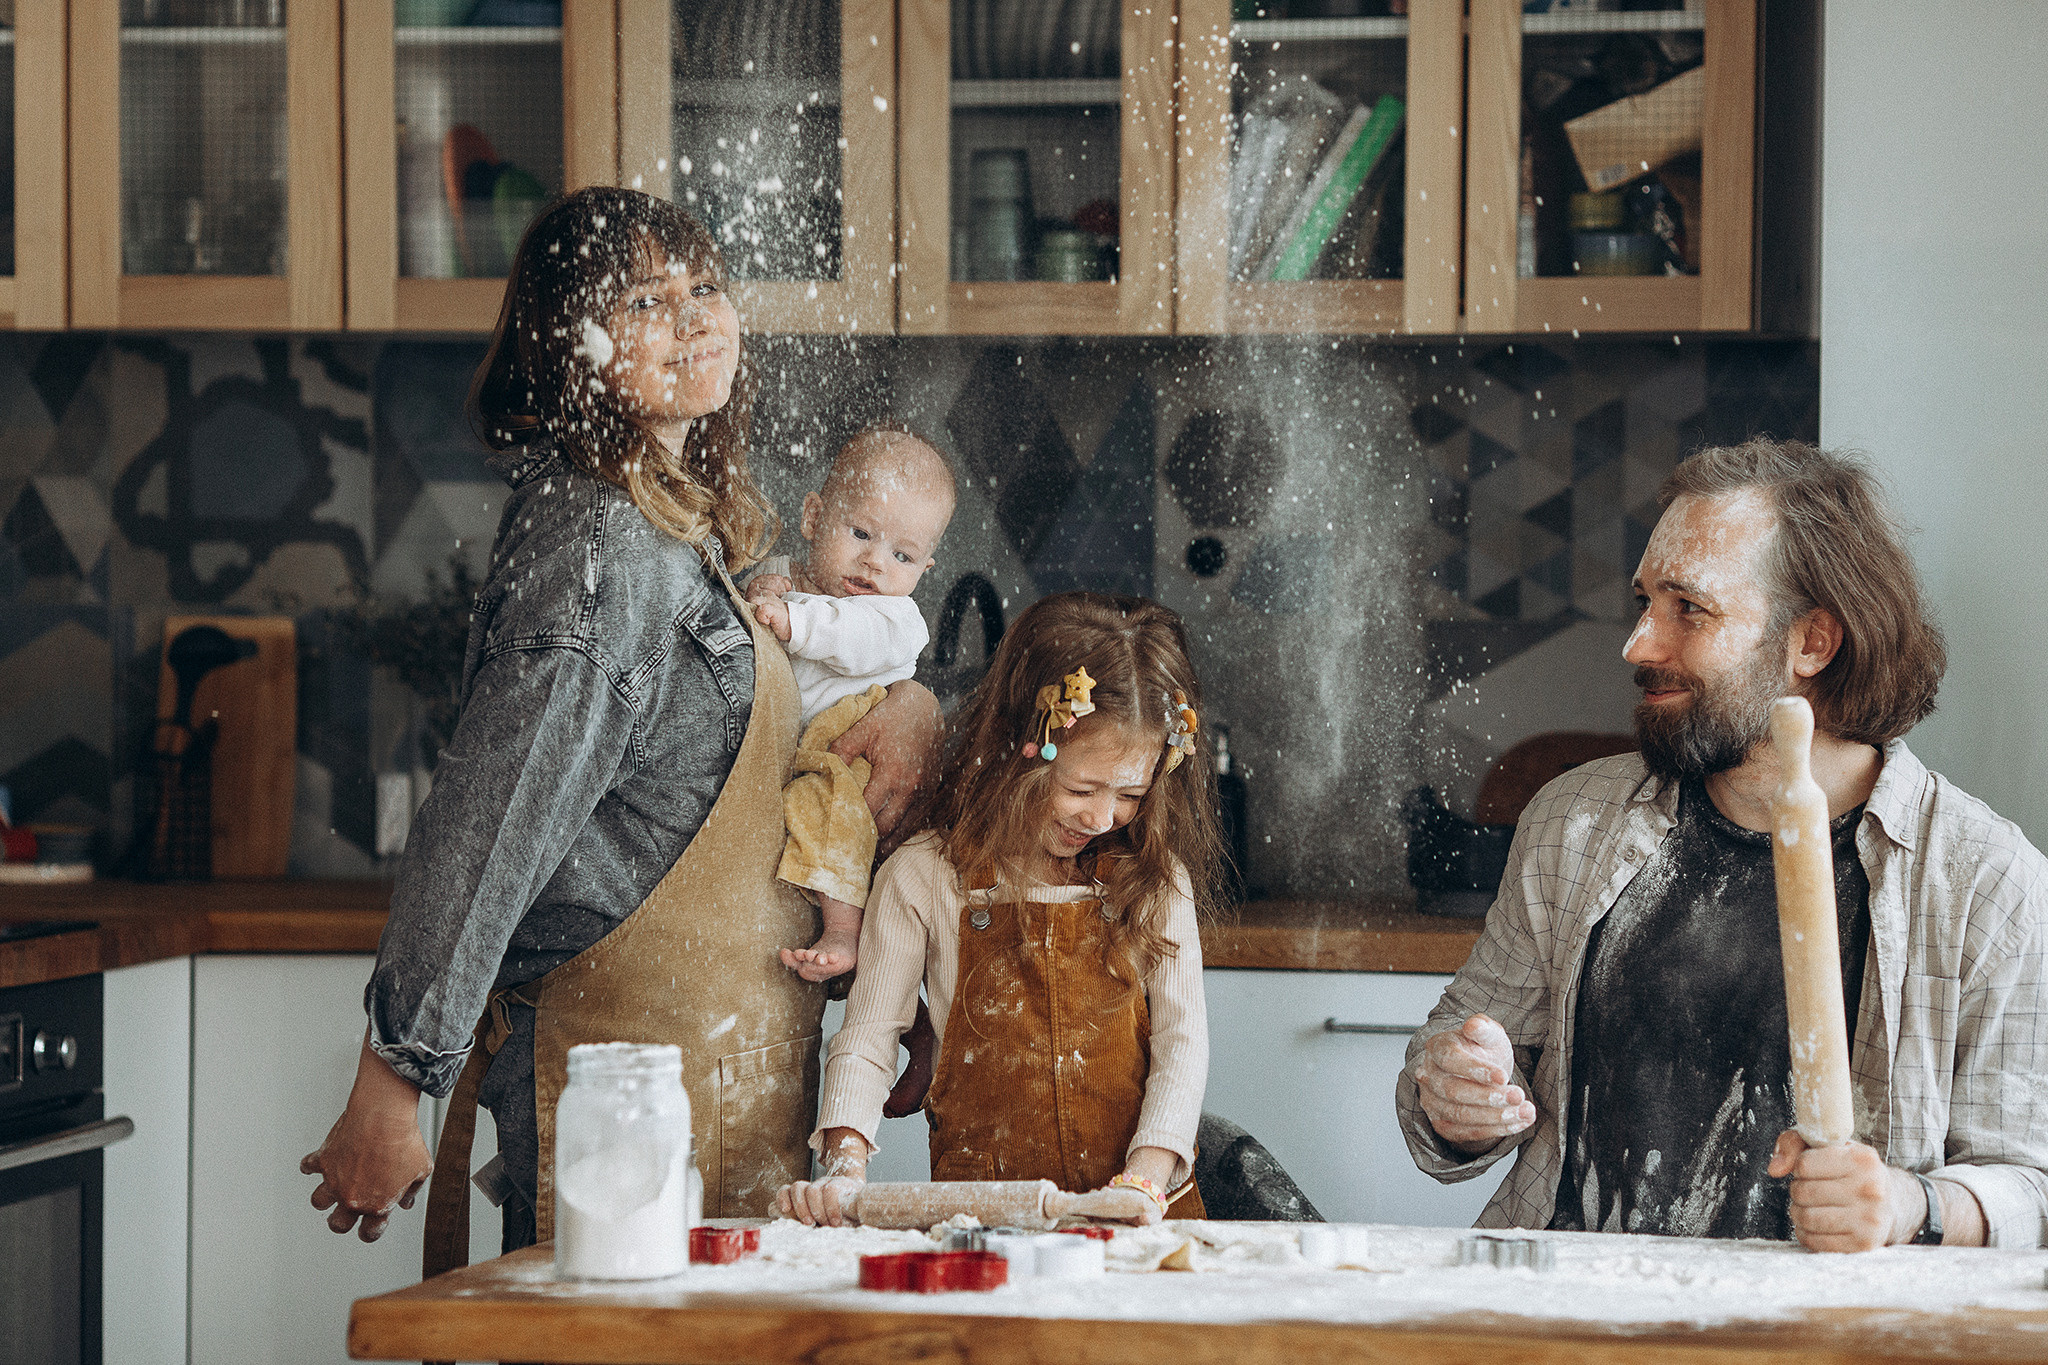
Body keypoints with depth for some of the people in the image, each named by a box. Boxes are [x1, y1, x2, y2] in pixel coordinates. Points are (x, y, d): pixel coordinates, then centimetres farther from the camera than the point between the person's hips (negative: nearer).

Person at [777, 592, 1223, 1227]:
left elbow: (1181, 1041, 3)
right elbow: (867, 1041, 3)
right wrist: (845, 1170, -14)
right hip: (980, 1214, -1)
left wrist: (1146, 1177, -14)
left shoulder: (1154, 879, 7)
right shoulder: (923, 878, 2)